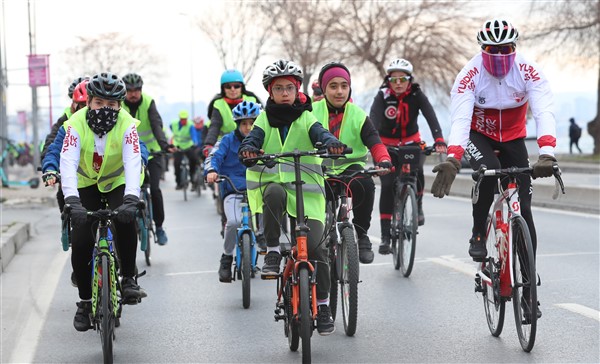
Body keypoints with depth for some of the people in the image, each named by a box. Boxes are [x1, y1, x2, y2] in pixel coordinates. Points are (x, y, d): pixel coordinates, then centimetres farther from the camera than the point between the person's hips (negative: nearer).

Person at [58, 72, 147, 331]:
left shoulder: (127, 124, -24)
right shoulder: (76, 124, -24)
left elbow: (133, 162, -36)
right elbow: (68, 163, -35)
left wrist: (131, 198, -52)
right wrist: (72, 200, -50)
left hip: (117, 182, -1)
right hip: (86, 184, 1)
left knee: (126, 219, -30)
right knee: (81, 243, -10)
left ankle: (128, 280, -10)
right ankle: (85, 301, 8)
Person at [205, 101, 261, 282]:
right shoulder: (228, 140, 5)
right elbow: (216, 156, -6)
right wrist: (211, 171, -27)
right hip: (233, 191, -2)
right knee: (234, 222, -28)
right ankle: (226, 257, -5)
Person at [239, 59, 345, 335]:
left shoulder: (307, 118, 7)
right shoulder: (265, 119, 11)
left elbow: (320, 134, -11)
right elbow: (254, 137, -6)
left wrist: (332, 143, -35)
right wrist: (248, 148, -30)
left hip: (307, 189, 0)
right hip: (273, 183, 0)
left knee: (315, 246, -9)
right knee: (274, 194, -38)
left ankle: (323, 307, 4)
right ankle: (273, 252, -20)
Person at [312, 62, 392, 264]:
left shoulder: (358, 116, 1)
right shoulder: (312, 112, 0)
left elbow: (374, 142, -10)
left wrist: (384, 160, -32)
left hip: (349, 167, 0)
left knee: (365, 185, -33)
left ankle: (362, 235, -15)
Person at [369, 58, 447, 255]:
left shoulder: (416, 95, -13)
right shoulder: (383, 96, -16)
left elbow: (430, 116, -26)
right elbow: (374, 119, -31)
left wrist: (439, 140, -44)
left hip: (411, 142, 1)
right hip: (387, 145, -1)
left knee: (417, 172, -23)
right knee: (387, 186, -14)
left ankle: (417, 204, 10)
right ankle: (385, 235, -10)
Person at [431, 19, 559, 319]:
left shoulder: (529, 72, -23)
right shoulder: (470, 75, -24)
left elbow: (544, 112, -35)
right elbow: (460, 118, -35)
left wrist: (546, 153, -53)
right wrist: (452, 159, -52)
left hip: (513, 139, 1)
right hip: (479, 136, -1)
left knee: (523, 210, -7)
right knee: (489, 170, -37)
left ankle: (528, 288, -1)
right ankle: (478, 235, -13)